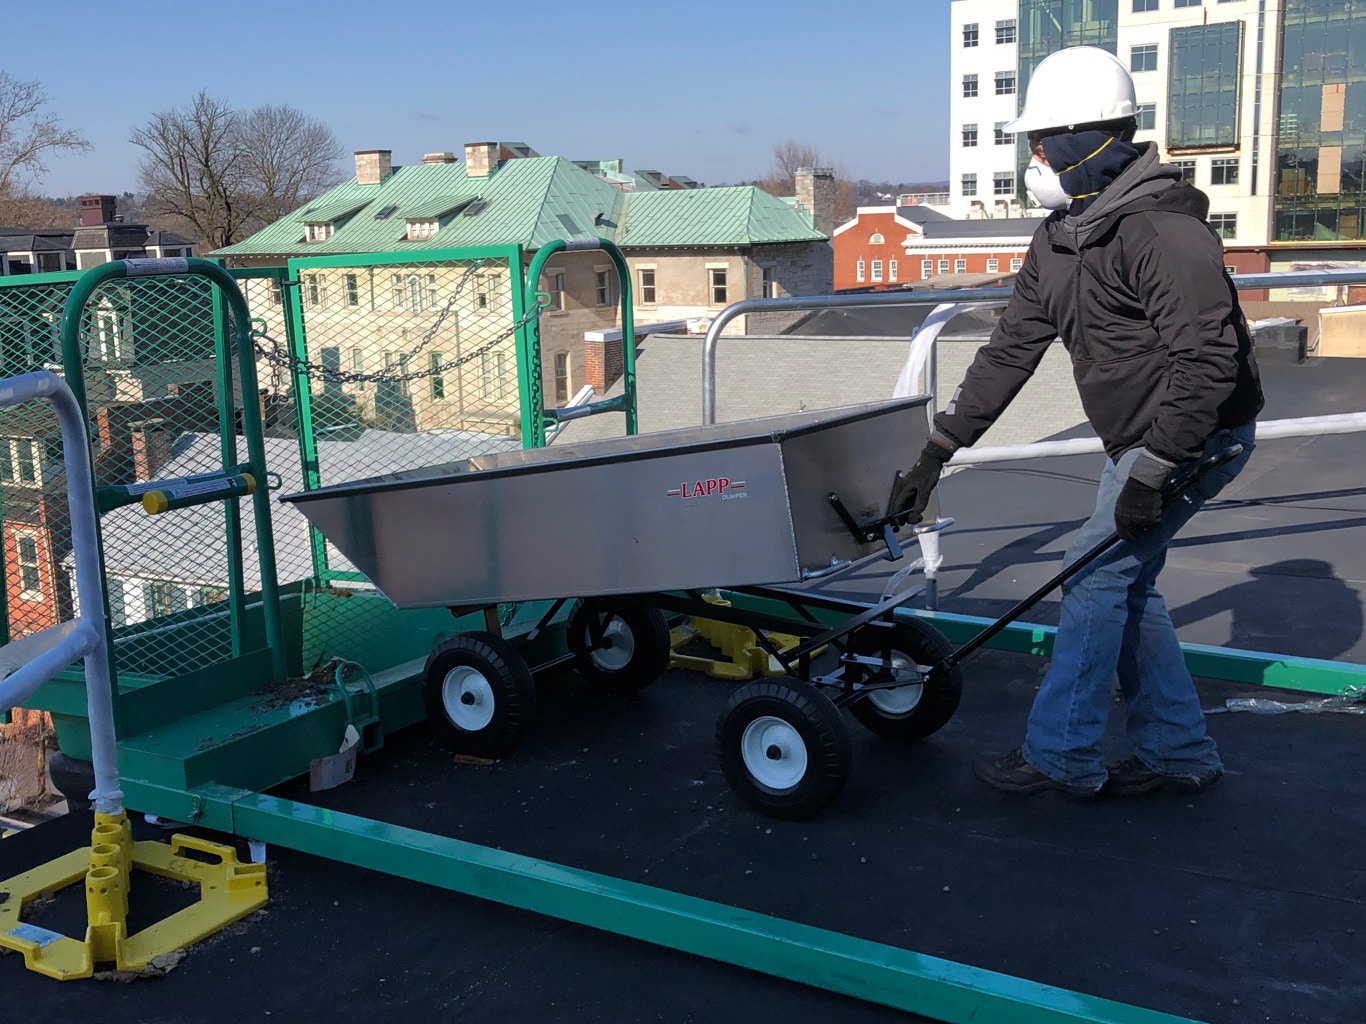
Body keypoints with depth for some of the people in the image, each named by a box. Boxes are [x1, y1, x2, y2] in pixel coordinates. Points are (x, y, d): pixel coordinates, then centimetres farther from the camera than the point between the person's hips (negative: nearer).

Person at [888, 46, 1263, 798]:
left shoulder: (1162, 229, -24)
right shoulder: (1059, 239, 6)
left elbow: (1207, 360, -28)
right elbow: (1010, 351, 7)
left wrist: (1153, 473, -28)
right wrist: (936, 454, 4)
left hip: (1198, 434, -9)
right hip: (1138, 438, 9)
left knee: (1097, 573, -7)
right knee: (1127, 583, 11)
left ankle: (1060, 756, 5)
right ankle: (1177, 752, 23)